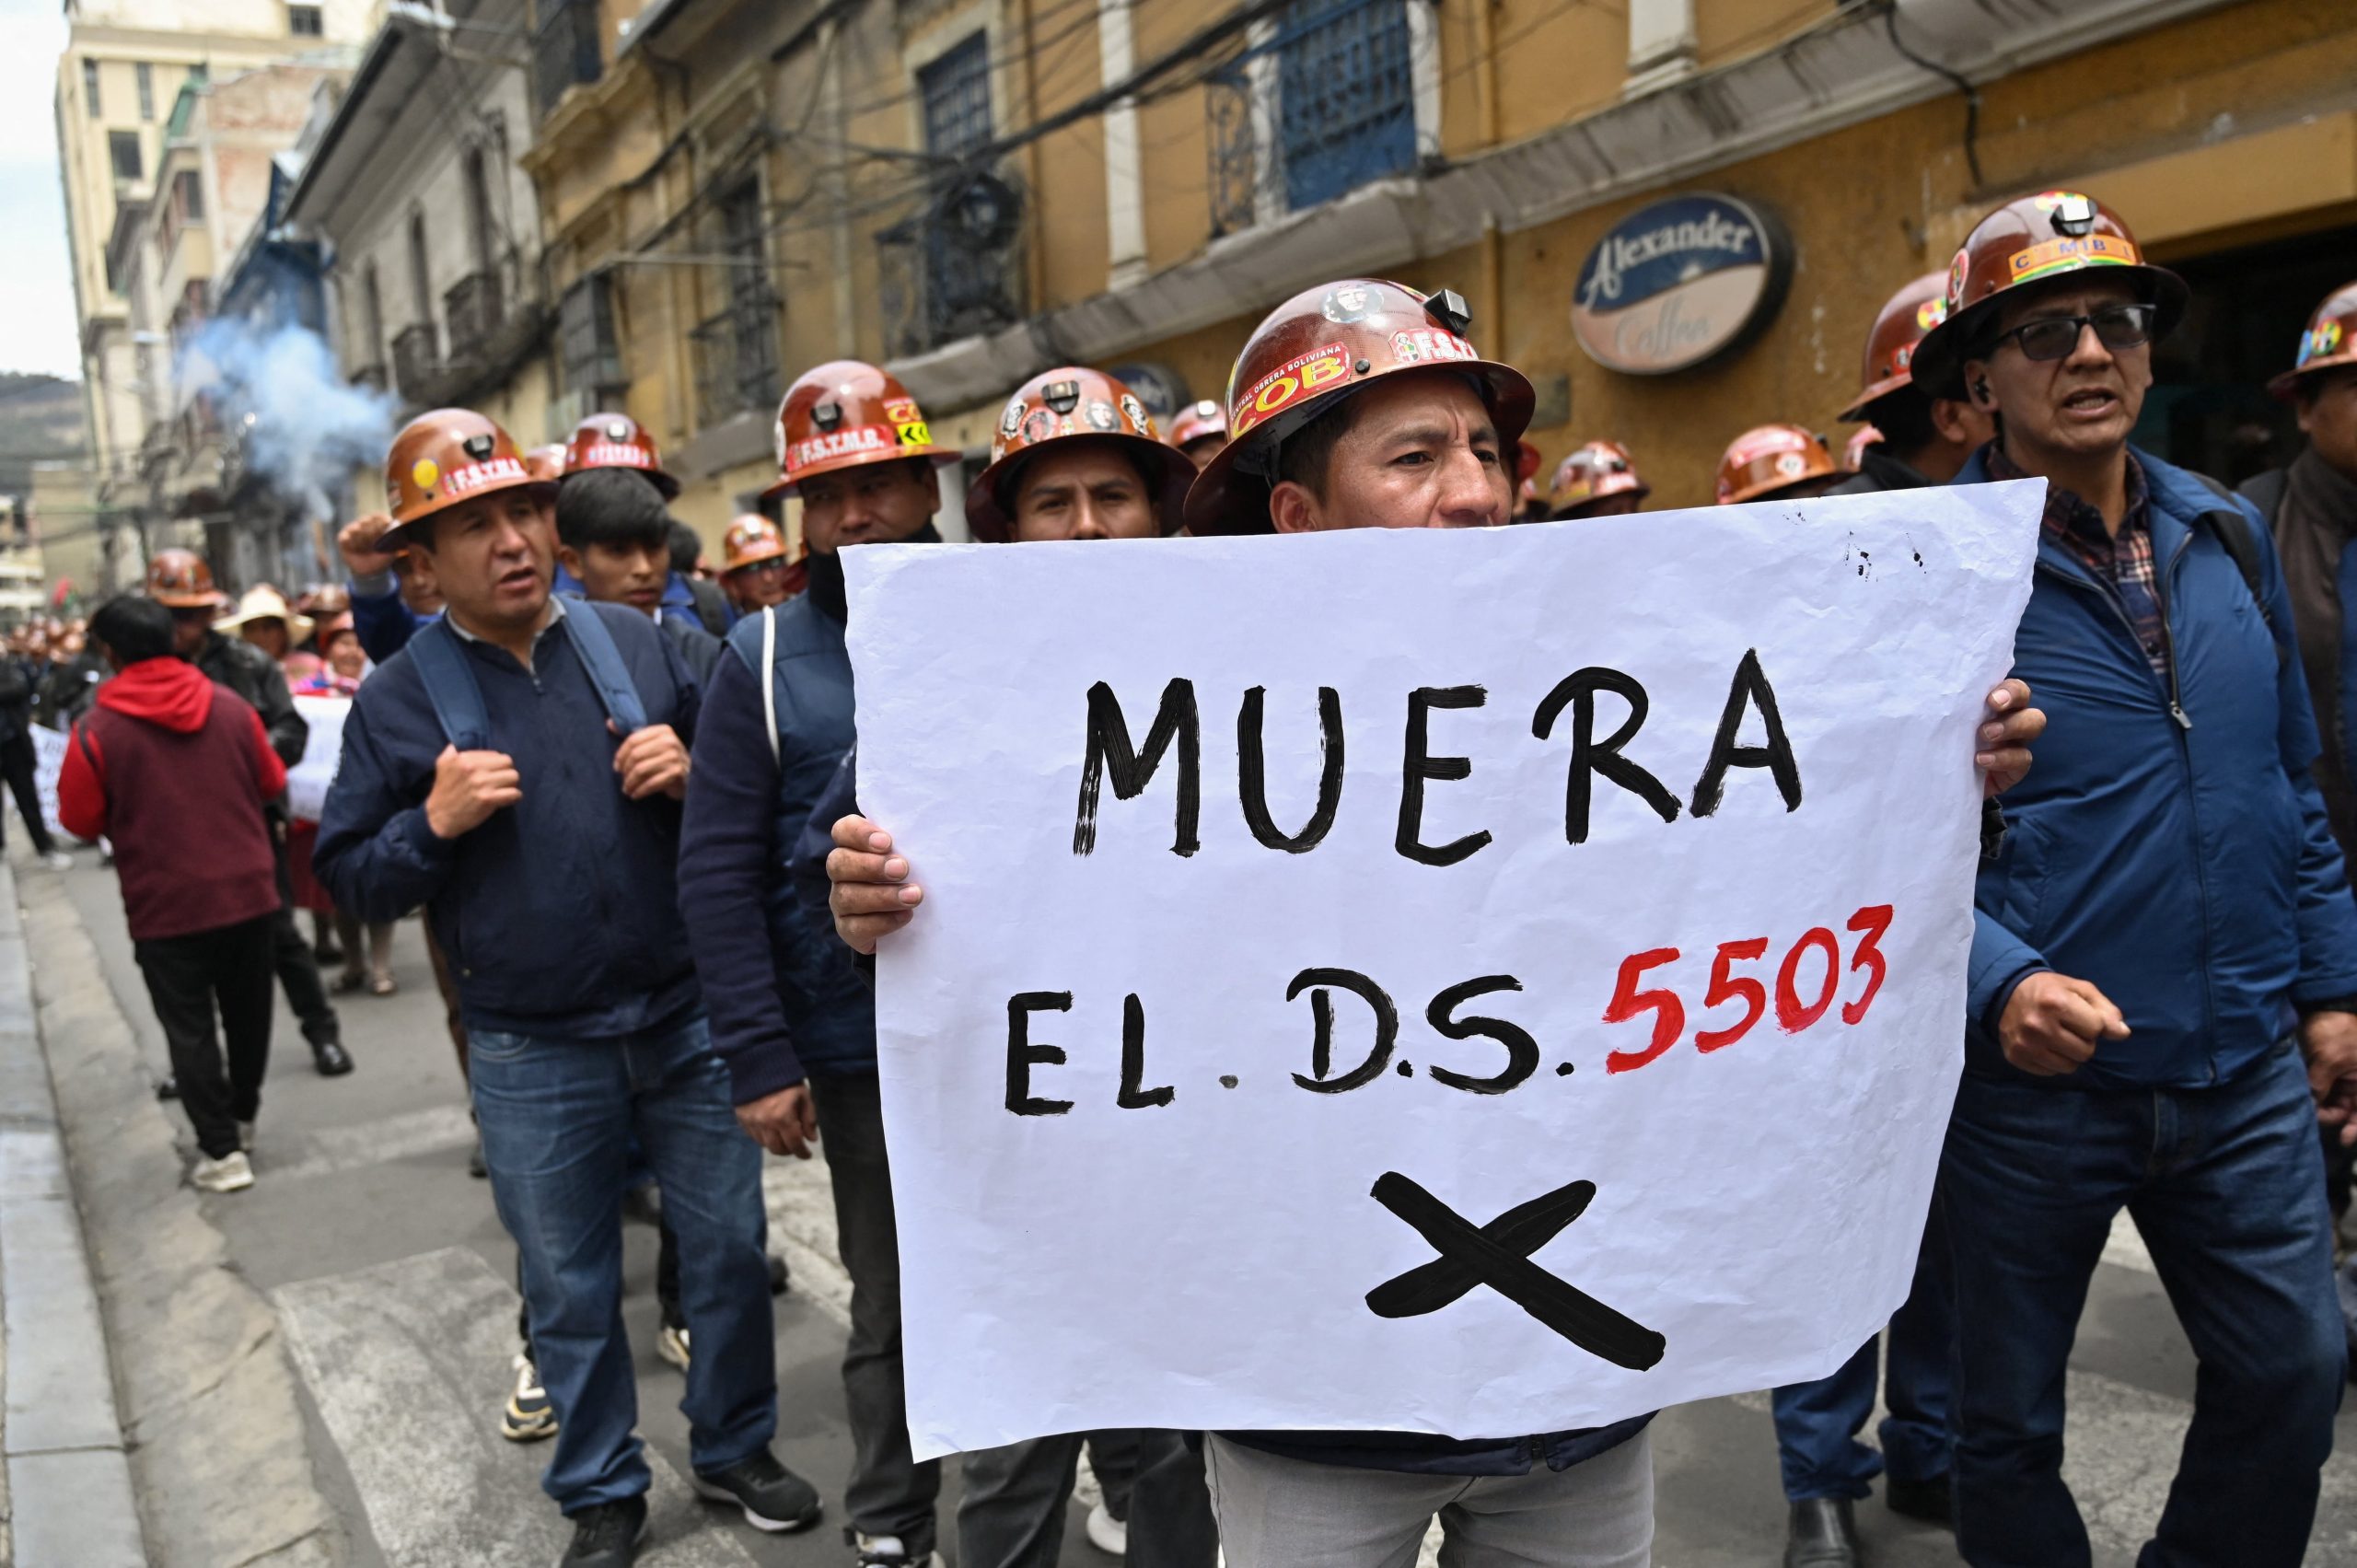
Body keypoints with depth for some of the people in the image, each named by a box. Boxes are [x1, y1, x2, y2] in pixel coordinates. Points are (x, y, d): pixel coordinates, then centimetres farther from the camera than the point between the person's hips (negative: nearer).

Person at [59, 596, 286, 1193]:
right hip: (248, 892, 3)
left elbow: (80, 819, -3)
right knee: (247, 1014, 18)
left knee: (190, 1029, 7)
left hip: (166, 908, -3)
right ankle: (242, 1118, 34)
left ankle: (221, 1150, 9)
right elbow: (272, 783, 8)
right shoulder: (231, 707, -3)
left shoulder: (97, 731, -12)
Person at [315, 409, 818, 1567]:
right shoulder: (397, 700, -2)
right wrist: (433, 825, -16)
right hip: (532, 1057, -1)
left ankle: (735, 1448, 36)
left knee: (728, 1248, 13)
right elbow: (347, 877, 2)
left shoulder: (639, 645, 1)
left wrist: (692, 771, -13)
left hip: (689, 1018, 1)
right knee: (570, 1292, 13)